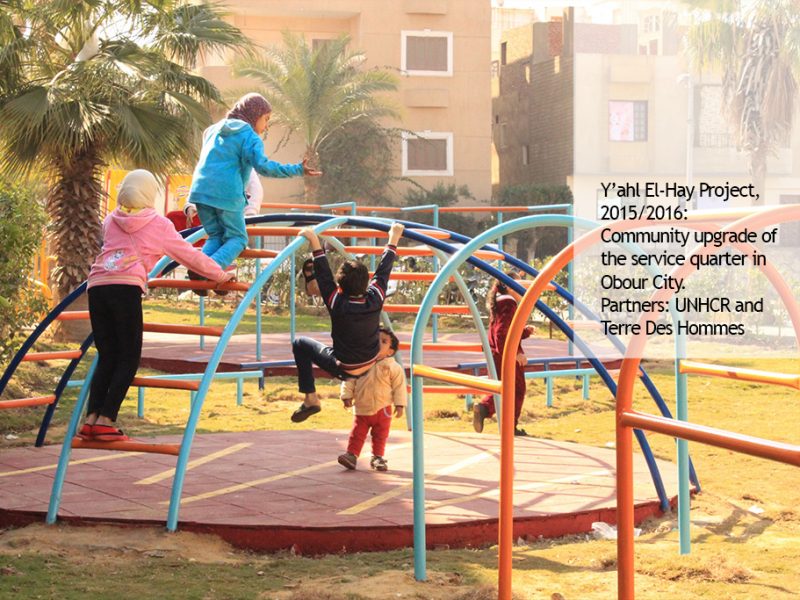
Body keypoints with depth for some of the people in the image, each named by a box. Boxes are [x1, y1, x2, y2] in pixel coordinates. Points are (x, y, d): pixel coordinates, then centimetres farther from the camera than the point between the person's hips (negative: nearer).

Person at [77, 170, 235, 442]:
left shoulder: (111, 221, 23)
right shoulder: (158, 224, 13)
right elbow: (190, 256, 18)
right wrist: (221, 275, 31)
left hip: (97, 286, 5)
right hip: (126, 287, -5)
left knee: (106, 358, 10)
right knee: (128, 359, 1)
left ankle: (91, 420, -2)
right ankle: (106, 421, -9)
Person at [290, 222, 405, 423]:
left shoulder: (338, 304, -30)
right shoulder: (375, 300, -21)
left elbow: (323, 275, -26)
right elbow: (383, 271, -9)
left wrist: (315, 243, -25)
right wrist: (393, 240, 3)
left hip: (345, 370, -4)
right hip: (371, 365, 4)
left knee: (300, 345, 11)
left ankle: (311, 399, 9)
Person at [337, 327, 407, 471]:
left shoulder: (393, 367, -8)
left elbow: (399, 386, -5)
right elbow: (349, 380, 2)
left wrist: (400, 404, -9)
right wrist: (347, 396, -5)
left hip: (382, 409, -1)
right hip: (362, 409, 1)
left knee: (380, 436, 10)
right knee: (357, 434, 3)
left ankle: (377, 457, 21)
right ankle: (351, 455, 8)